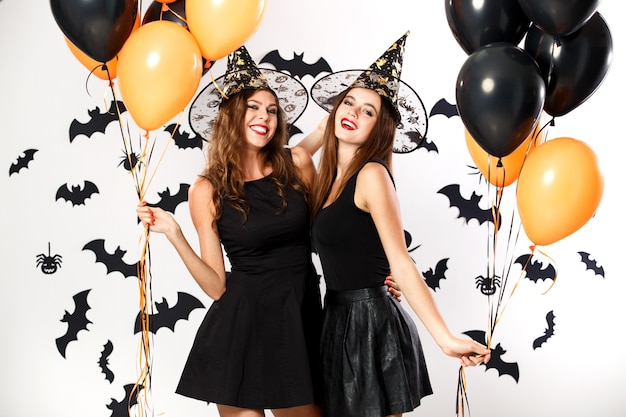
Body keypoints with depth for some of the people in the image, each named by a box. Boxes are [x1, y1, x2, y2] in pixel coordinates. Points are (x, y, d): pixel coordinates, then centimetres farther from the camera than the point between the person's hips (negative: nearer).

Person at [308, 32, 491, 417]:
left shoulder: (372, 173, -13)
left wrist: (445, 338, -25)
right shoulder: (331, 177, 10)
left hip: (372, 324, -8)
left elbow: (401, 265, -19)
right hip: (340, 322, 8)